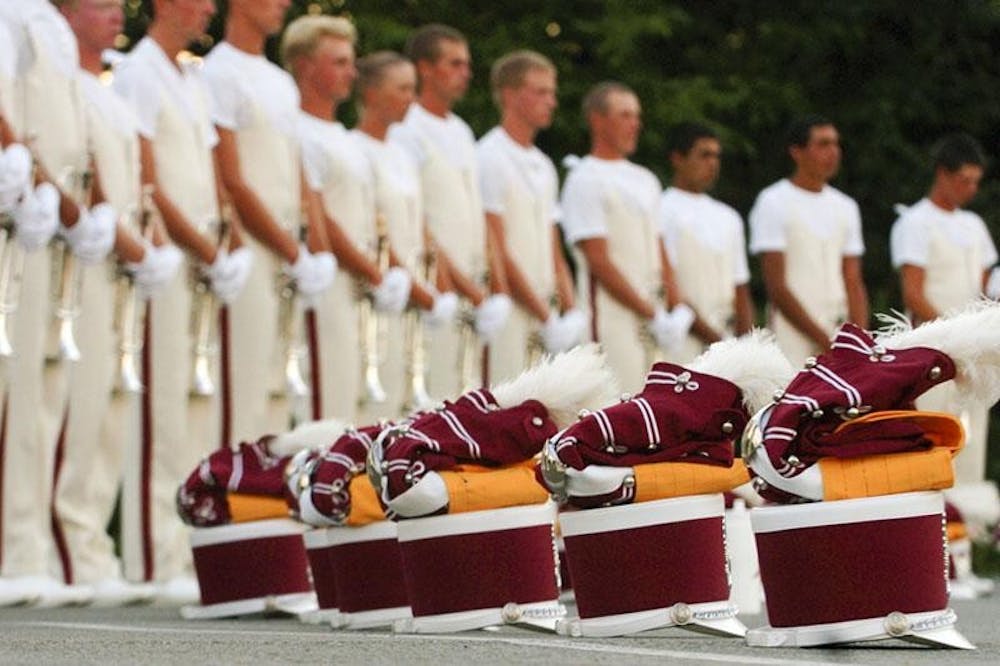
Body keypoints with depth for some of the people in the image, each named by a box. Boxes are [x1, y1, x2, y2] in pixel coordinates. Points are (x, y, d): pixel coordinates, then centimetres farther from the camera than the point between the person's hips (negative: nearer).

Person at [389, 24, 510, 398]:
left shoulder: (462, 134, 18)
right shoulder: (407, 133, -7)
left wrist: (498, 293, 7)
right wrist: (470, 292, -15)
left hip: (469, 295, 8)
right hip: (434, 293, -8)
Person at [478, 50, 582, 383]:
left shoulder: (543, 166, 19)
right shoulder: (491, 159, -7)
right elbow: (496, 252, -12)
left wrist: (570, 314, 5)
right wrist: (547, 318, -13)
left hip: (544, 315, 8)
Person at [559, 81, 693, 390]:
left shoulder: (645, 180, 19)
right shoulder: (585, 181, -6)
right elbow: (599, 261, -12)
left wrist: (677, 311, 3)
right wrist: (653, 315, -14)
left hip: (650, 327, 8)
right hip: (612, 316, -8)